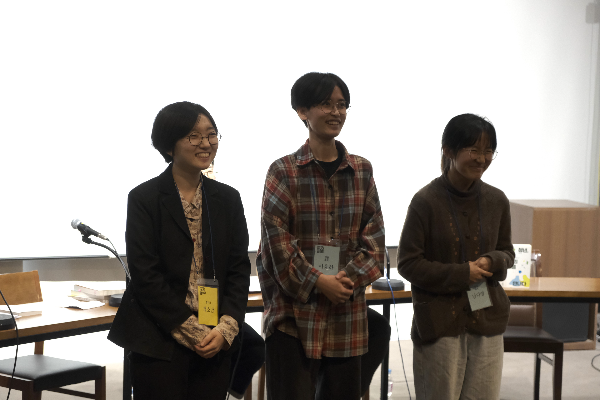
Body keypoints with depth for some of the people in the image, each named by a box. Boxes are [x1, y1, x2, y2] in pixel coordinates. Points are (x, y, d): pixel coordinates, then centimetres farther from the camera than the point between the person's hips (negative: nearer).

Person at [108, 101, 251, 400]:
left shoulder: (228, 199, 10)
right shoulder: (144, 198, -4)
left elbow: (239, 269, 8)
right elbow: (145, 275, -9)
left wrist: (226, 328, -7)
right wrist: (192, 332, -11)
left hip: (216, 342, 4)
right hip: (160, 344, -4)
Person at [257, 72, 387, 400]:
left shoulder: (361, 170, 9)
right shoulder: (284, 171, -3)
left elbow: (374, 234, 6)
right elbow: (276, 238, -9)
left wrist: (351, 277, -10)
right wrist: (317, 282, -14)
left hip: (347, 311, 4)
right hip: (295, 311, -4)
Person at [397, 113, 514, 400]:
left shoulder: (496, 201, 4)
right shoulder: (426, 201, -10)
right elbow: (408, 263, -8)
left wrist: (492, 262, -8)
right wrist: (462, 274, -15)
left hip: (487, 322, 4)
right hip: (440, 322, -4)